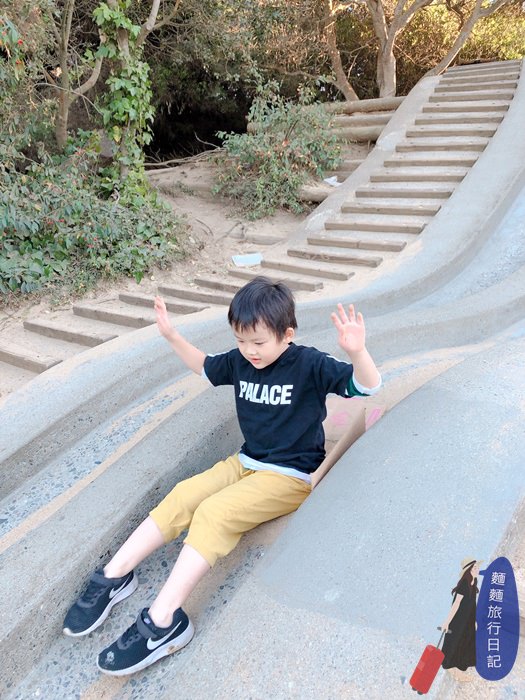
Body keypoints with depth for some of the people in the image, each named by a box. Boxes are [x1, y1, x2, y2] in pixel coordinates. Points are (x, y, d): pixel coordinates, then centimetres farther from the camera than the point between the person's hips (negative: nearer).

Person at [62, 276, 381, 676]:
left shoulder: (309, 365, -16)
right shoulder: (240, 361, 1)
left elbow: (368, 386, -24)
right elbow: (204, 367, 21)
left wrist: (356, 350, -45)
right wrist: (172, 336, 8)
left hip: (291, 475, -7)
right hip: (245, 462, 7)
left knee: (214, 513, -26)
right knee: (182, 497, -12)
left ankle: (163, 621, -26)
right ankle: (114, 576, -5)